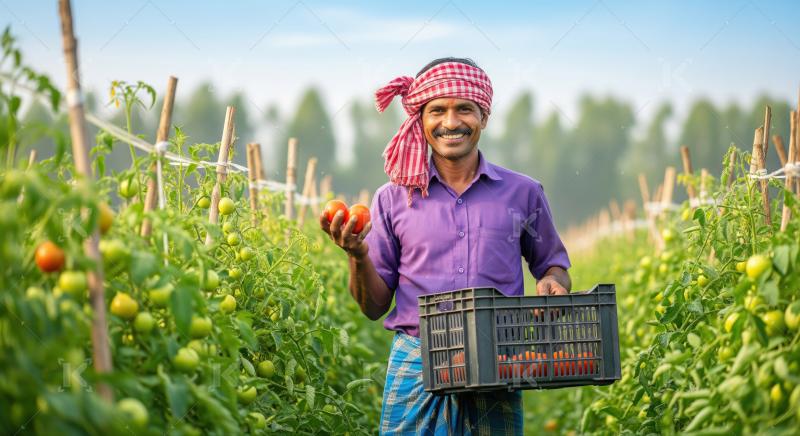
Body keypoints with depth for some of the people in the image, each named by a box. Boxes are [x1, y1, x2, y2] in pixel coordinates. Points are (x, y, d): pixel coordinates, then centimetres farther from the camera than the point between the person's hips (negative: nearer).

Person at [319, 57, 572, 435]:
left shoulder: (523, 193, 7)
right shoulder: (392, 199, 6)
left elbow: (552, 264, 20)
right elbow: (375, 306, 8)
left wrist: (553, 283, -3)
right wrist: (359, 257, -11)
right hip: (416, 369, 0)